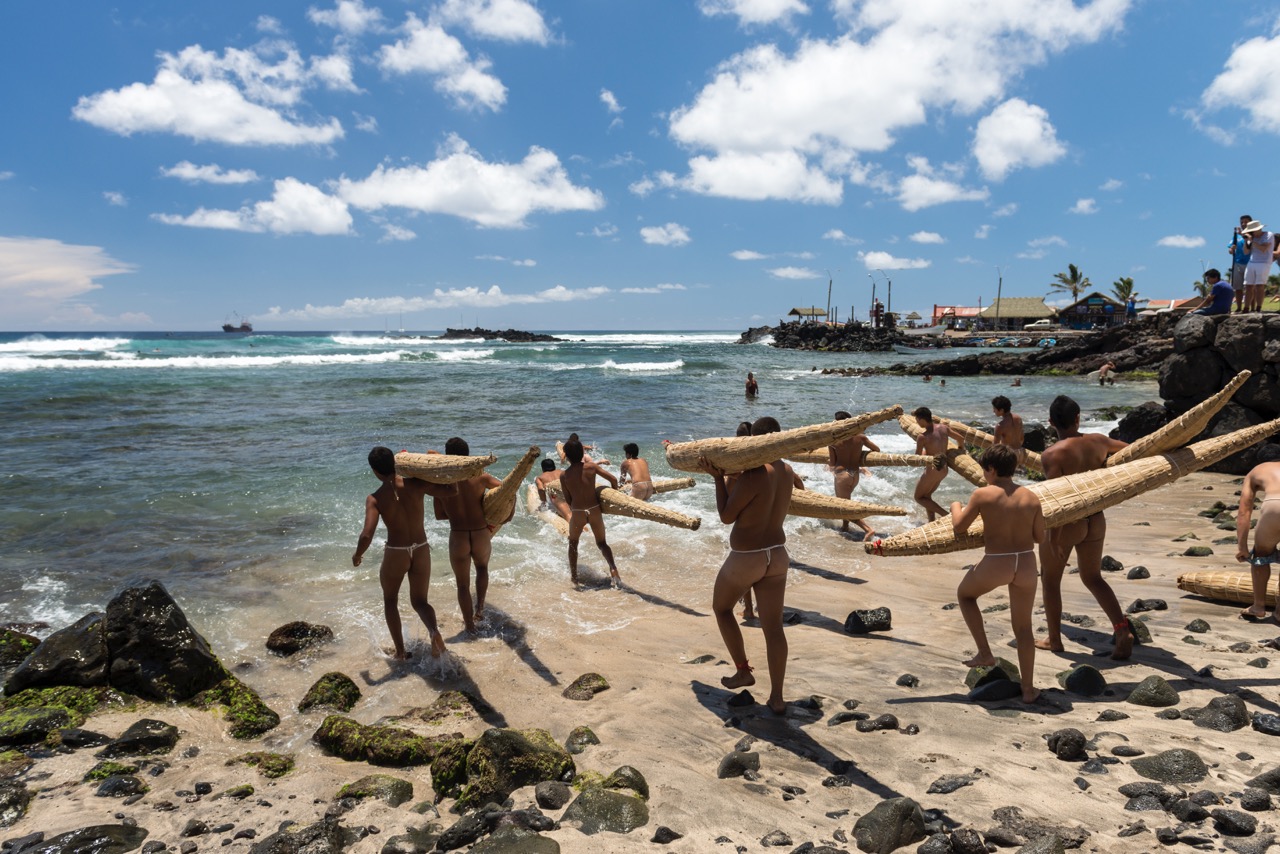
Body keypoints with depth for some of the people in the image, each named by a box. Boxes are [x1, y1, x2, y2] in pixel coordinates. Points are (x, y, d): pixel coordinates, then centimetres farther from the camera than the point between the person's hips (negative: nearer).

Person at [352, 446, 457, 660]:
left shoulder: (375, 499, -14)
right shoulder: (415, 484, -9)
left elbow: (367, 535, -23)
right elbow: (453, 490, -6)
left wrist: (357, 555, -3)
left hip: (395, 554, -2)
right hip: (421, 551, 2)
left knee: (390, 600, 25)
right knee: (419, 601, 17)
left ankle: (400, 651, 20)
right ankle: (434, 630, -15)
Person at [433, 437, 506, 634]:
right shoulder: (480, 476, -8)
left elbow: (439, 515, 0)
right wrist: (509, 515, 0)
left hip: (457, 538, -1)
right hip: (482, 535, 1)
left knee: (463, 584, 18)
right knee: (482, 567, 34)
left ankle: (470, 625, 28)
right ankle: (480, 608, 31)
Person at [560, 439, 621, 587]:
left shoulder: (564, 475, -5)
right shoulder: (591, 467, -4)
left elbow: (568, 499, 2)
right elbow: (613, 479, -4)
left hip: (577, 512, -1)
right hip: (595, 510, 1)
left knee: (573, 543, 25)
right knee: (601, 543, 19)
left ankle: (573, 576, 25)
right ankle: (613, 567, -5)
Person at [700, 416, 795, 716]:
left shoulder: (752, 476, -24)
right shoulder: (787, 472, 1)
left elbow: (726, 516, -13)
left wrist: (718, 478, -7)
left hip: (745, 559, -6)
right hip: (777, 556, 6)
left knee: (721, 607, 21)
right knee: (773, 627, 9)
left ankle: (743, 671, 26)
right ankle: (777, 698, 12)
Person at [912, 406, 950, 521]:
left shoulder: (923, 437, -20)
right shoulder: (943, 427, -2)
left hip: (932, 471, -7)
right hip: (944, 470, 7)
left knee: (919, 498, 12)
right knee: (927, 496, 24)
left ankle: (946, 515, -3)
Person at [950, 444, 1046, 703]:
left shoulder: (983, 494, -9)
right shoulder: (1031, 497, 4)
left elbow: (959, 527, -3)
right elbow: (1040, 537, 9)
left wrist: (956, 507, 16)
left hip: (996, 565, -4)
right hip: (1026, 564, 4)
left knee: (965, 594, 26)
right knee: (1023, 627, 17)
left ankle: (985, 653, 20)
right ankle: (1028, 689, 21)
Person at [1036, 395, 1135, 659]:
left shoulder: (1052, 454, -20)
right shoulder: (1097, 441, -3)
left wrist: (1054, 537, -21)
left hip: (1065, 523, -5)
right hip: (1095, 520, 6)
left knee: (1050, 579, 14)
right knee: (1093, 578, 21)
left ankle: (1054, 640, 22)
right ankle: (1122, 629, 4)